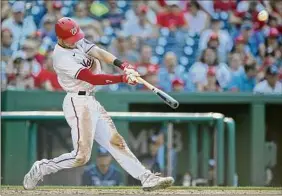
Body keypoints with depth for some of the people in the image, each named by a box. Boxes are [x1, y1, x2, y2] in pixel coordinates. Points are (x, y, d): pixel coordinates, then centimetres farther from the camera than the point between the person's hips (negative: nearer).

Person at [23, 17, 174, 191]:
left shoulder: (79, 42, 5)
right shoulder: (62, 58, -20)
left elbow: (99, 53, -9)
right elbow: (92, 79, -26)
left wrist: (123, 65, -25)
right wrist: (123, 78, -32)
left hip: (91, 102, 9)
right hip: (78, 103, -9)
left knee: (116, 142, 5)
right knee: (81, 156, -10)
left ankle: (147, 178, 3)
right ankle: (40, 170, 7)